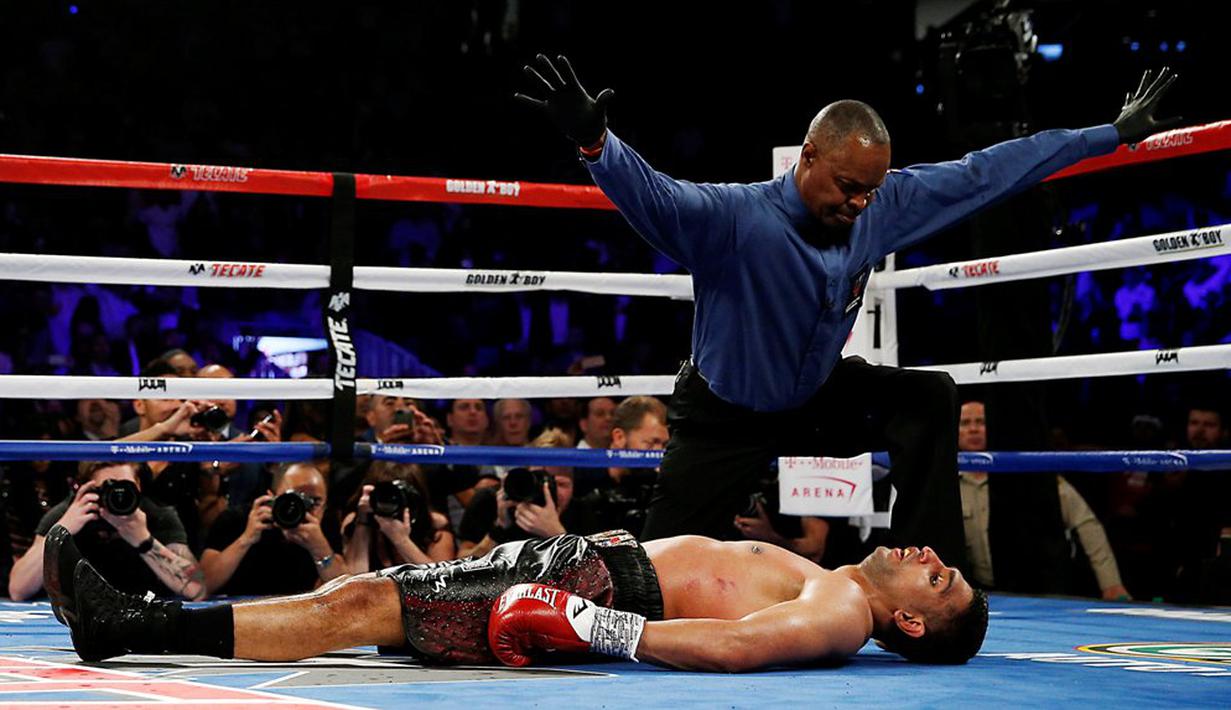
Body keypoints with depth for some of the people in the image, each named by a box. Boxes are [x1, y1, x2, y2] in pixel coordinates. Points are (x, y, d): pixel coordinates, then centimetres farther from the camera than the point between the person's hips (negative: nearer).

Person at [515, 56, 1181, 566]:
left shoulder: (882, 209, -14)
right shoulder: (734, 219, -30)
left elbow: (982, 173, -6)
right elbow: (653, 194, -45)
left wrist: (1113, 134, -1)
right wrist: (593, 141, -67)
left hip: (816, 400, 5)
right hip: (726, 418, -5)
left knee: (929, 399, -16)